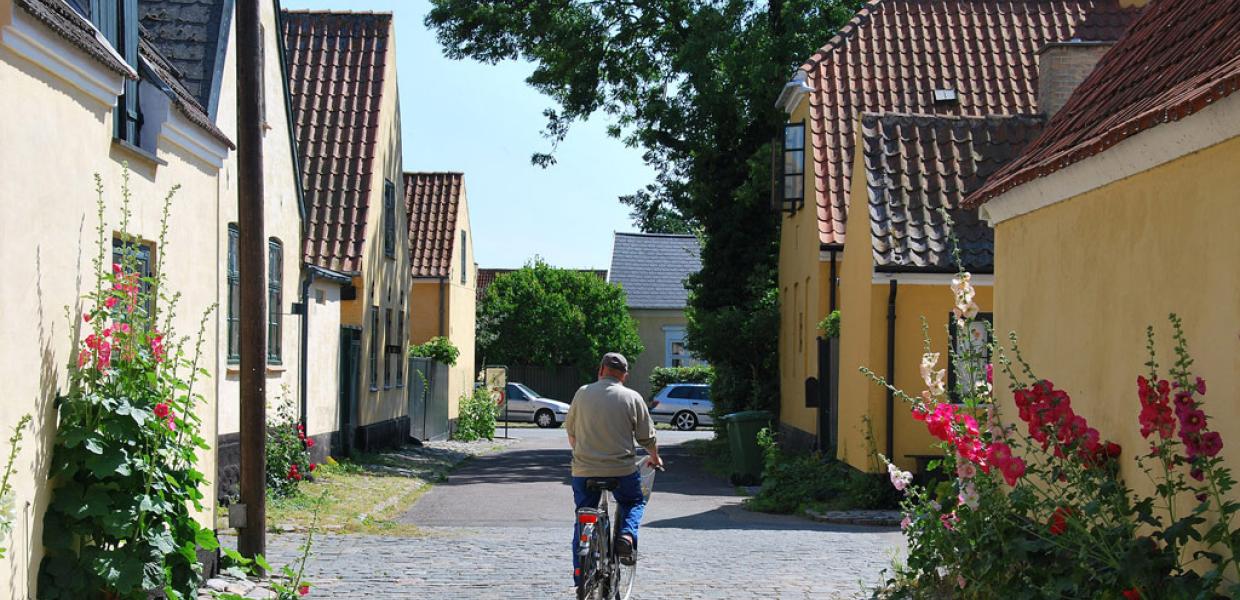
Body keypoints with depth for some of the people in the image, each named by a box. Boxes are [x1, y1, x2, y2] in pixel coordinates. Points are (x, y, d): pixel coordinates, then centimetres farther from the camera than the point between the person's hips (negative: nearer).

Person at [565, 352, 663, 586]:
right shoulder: (632, 398, -3)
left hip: (584, 469, 1)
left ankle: (580, 577, 11)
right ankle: (627, 536, -1)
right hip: (622, 469, -1)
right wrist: (654, 458, 23)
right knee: (635, 502, 26)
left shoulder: (583, 393, 2)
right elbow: (647, 437, 2)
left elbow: (570, 430, 12)